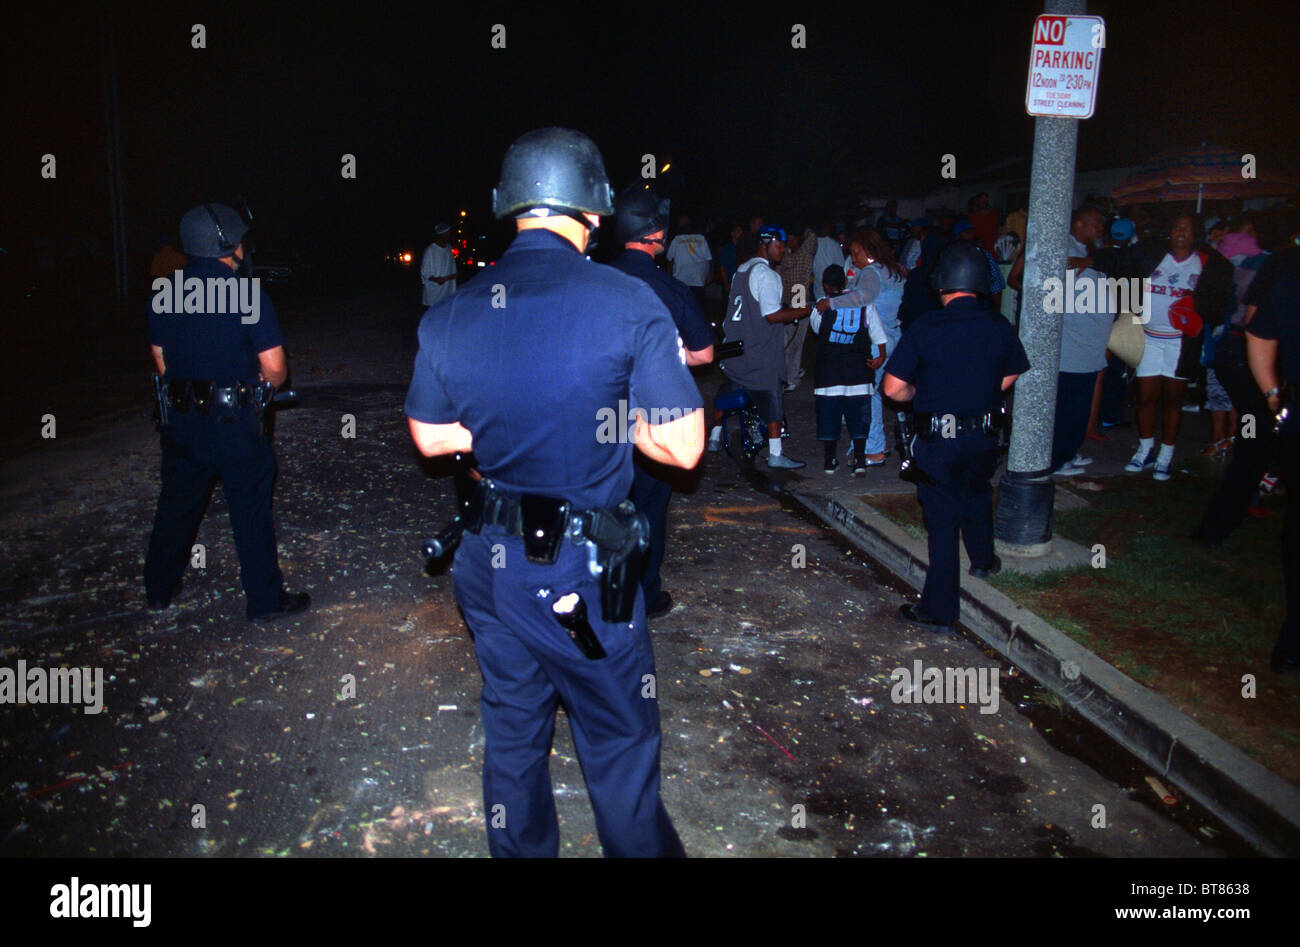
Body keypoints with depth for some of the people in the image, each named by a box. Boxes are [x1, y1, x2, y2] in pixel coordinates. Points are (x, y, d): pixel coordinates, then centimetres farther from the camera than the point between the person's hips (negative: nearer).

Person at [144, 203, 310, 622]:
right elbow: (275, 368, -14)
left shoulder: (163, 294, 4)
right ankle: (265, 600, 15)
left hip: (179, 418, 6)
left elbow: (160, 358, 11)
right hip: (235, 421, -6)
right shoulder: (248, 293, -14)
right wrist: (260, 387, 7)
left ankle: (158, 591, 34)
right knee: (250, 511, 5)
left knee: (177, 505, 20)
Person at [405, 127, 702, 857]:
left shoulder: (450, 316, -2)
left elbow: (429, 437, 9)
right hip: (585, 569, -5)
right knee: (621, 744, 13)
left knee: (512, 736, 21)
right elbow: (683, 446, -14)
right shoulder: (629, 304, -16)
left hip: (492, 563, 5)